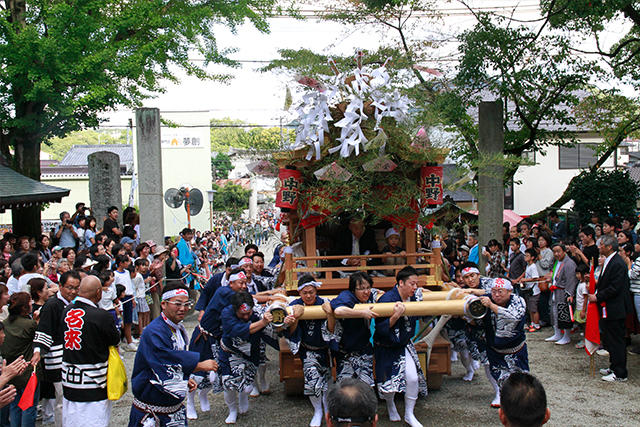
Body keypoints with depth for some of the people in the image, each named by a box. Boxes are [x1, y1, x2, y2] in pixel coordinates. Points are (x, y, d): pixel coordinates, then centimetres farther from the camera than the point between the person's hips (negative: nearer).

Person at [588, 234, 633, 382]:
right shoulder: (608, 261, 12)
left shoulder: (618, 264, -20)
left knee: (617, 341, -1)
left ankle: (620, 374, 7)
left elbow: (615, 288, -23)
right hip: (607, 309, 10)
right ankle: (613, 367, 30)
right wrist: (595, 284, 4)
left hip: (614, 309, -10)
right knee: (609, 340, 18)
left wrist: (597, 297, -18)